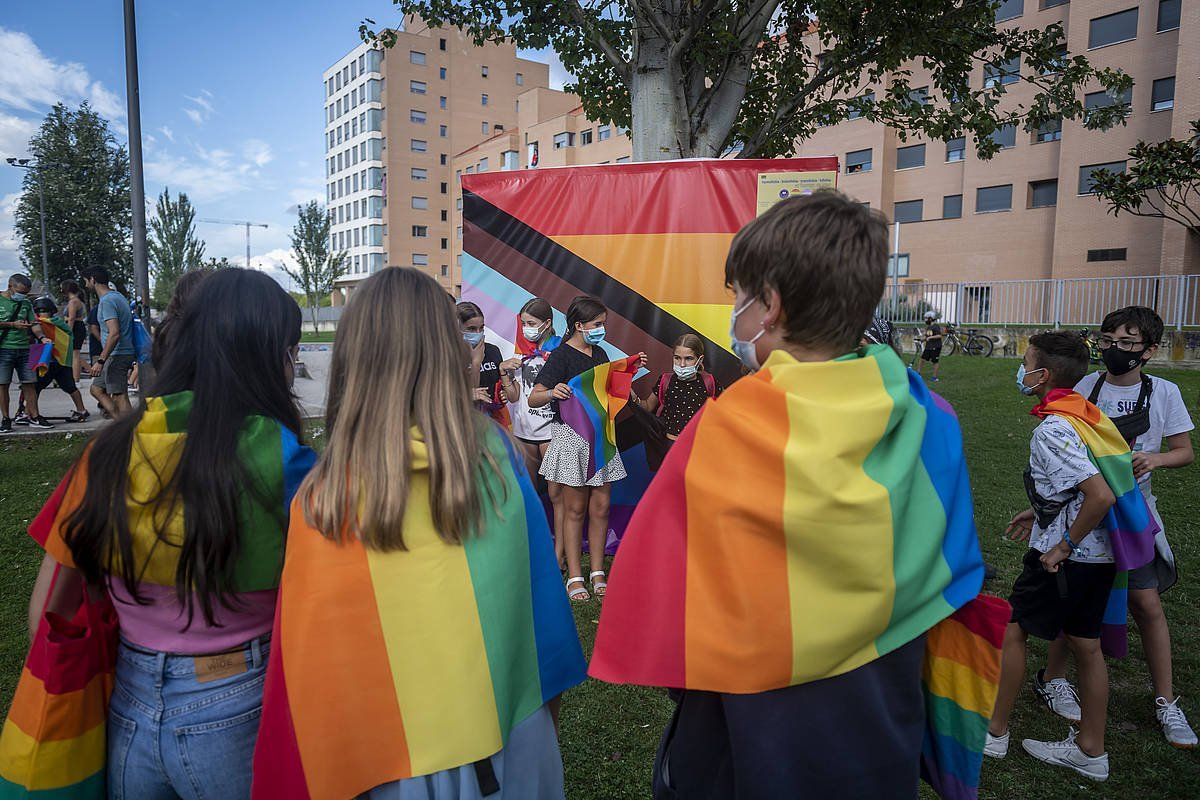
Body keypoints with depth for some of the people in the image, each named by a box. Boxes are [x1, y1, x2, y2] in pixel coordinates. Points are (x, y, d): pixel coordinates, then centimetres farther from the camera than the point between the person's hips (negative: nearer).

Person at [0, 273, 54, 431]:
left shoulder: (26, 303, 13)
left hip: (24, 349, 4)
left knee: (29, 383, 2)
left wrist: (42, 337, -6)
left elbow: (34, 324, 11)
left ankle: (34, 417, 7)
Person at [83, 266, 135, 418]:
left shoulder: (107, 301, -15)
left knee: (120, 396, -7)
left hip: (116, 355, -10)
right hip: (124, 353, 10)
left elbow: (114, 333, -24)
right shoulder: (117, 296, 16)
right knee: (96, 389, 17)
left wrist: (100, 361, -24)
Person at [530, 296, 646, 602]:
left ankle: (598, 573, 16)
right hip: (572, 436, -6)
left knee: (601, 507, 6)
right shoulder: (562, 355, -9)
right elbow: (533, 398, -15)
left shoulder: (600, 353, 13)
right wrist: (552, 393, -36)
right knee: (575, 509, 1)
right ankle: (575, 577, 10)